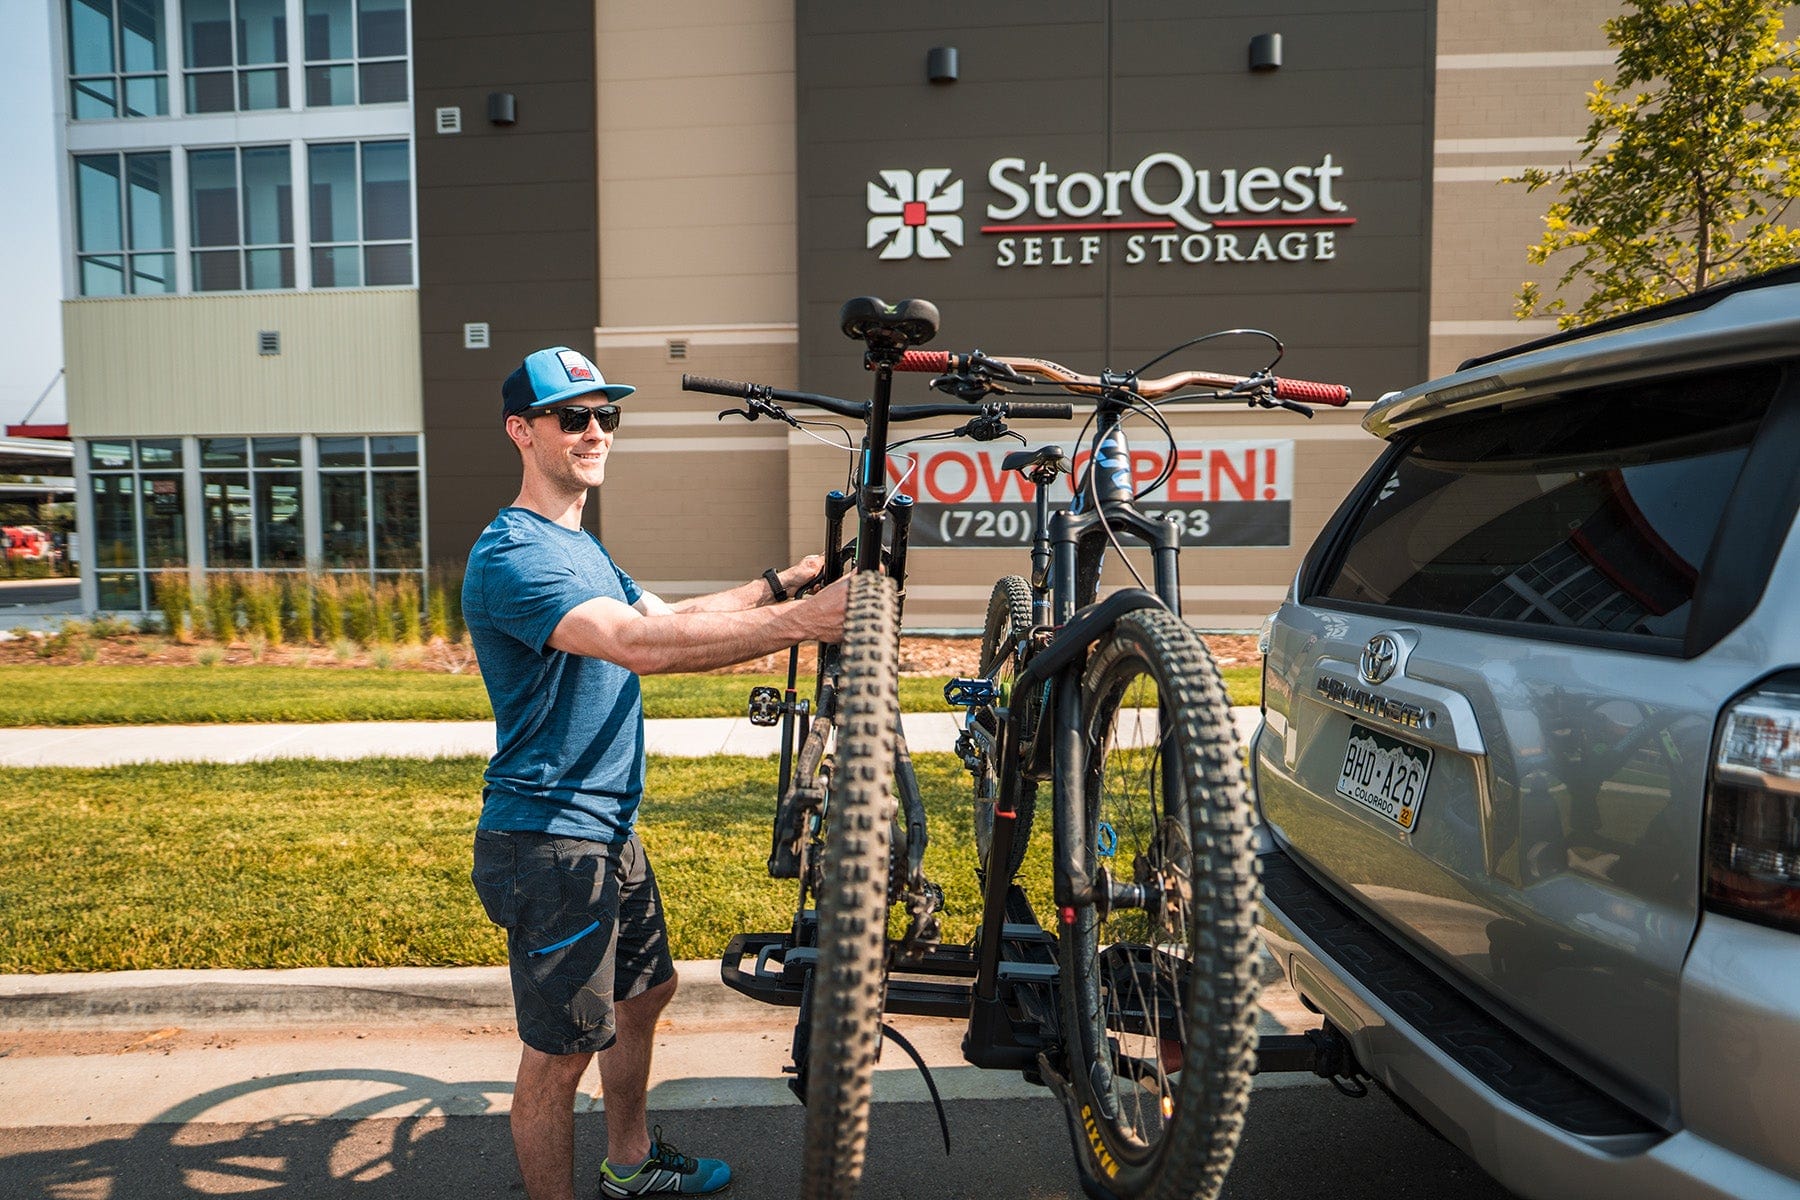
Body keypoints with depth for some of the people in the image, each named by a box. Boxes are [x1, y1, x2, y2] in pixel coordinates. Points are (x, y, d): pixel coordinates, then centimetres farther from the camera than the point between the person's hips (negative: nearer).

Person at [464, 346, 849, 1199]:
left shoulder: (578, 545, 14)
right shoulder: (512, 556, -21)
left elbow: (671, 617, 12)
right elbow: (639, 644, -35)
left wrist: (777, 584, 0)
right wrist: (802, 623, -39)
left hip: (609, 828, 11)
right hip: (549, 842, -10)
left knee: (644, 991, 24)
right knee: (560, 1053, 3)